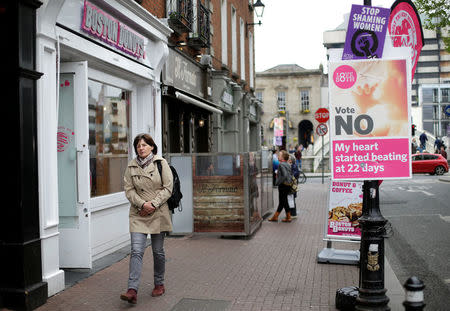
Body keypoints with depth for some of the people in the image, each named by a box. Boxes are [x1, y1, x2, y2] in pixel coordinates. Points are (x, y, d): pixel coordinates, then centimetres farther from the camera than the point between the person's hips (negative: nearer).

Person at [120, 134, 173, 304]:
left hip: (158, 213, -1)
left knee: (158, 250, 8)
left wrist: (153, 204, -12)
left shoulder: (161, 163, -2)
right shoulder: (131, 166, 5)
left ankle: (159, 284, 27)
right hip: (138, 213, 1)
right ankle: (132, 290, -12)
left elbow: (168, 188, -4)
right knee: (136, 250, -9)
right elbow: (129, 189, 3)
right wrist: (142, 204, -11)